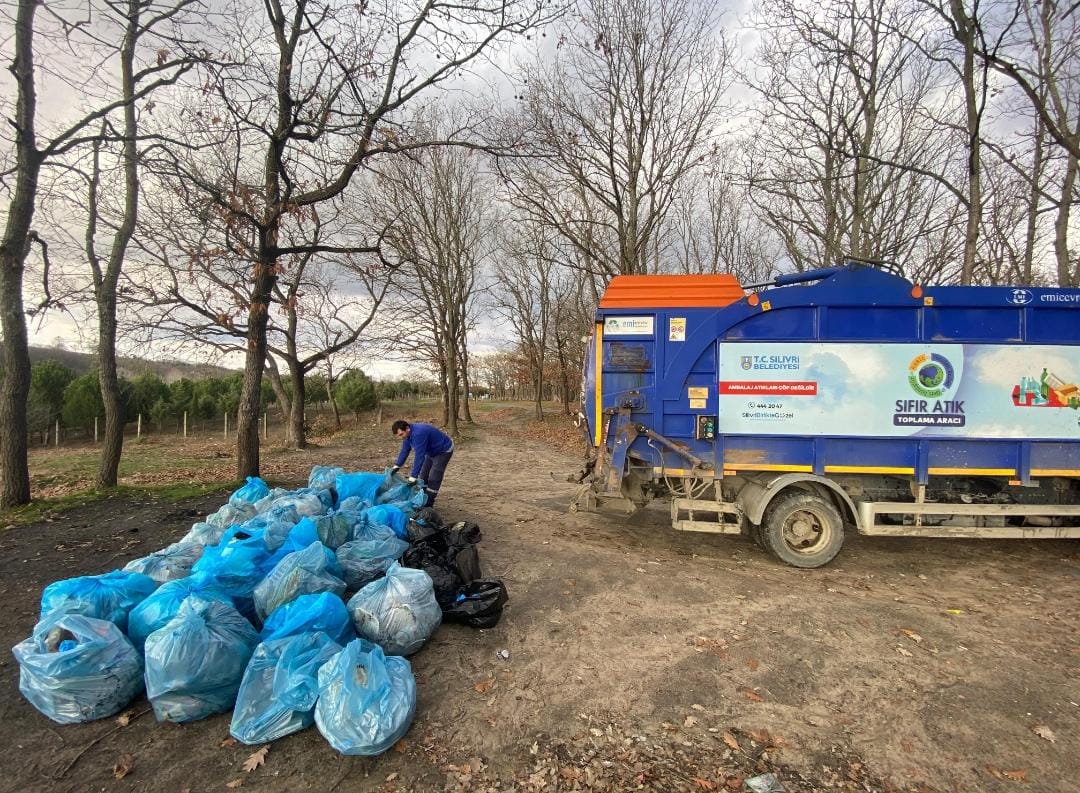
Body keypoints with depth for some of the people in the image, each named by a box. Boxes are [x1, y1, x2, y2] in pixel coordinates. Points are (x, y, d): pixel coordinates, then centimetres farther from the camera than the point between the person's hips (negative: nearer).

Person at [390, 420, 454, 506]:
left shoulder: (418, 434, -38)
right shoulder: (408, 434, -9)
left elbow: (419, 456, -39)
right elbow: (404, 451, 3)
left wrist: (413, 477, -38)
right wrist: (397, 466, -4)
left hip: (444, 450, -10)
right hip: (432, 451, 10)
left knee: (433, 479, -12)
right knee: (423, 476, 12)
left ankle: (428, 504, -6)